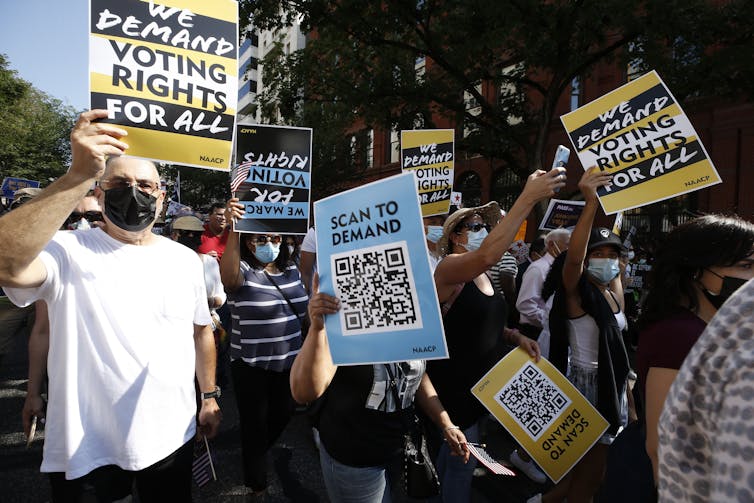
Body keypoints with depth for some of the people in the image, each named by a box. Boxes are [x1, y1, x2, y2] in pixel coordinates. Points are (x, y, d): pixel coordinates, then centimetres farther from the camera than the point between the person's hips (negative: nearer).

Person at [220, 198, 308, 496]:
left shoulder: (290, 269, 2)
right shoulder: (242, 271, -15)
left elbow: (303, 309, 13)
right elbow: (228, 277, -40)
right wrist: (233, 231, -51)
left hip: (289, 360, 5)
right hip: (251, 366, -5)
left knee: (283, 415, 23)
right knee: (255, 423, 12)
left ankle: (259, 452, 54)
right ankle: (256, 482, 37)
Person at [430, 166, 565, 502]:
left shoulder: (479, 274, 9)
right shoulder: (449, 267, -20)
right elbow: (488, 255, -42)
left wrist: (516, 337, -1)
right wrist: (528, 198, -43)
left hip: (481, 379, 9)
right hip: (457, 385, -9)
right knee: (461, 462, 5)